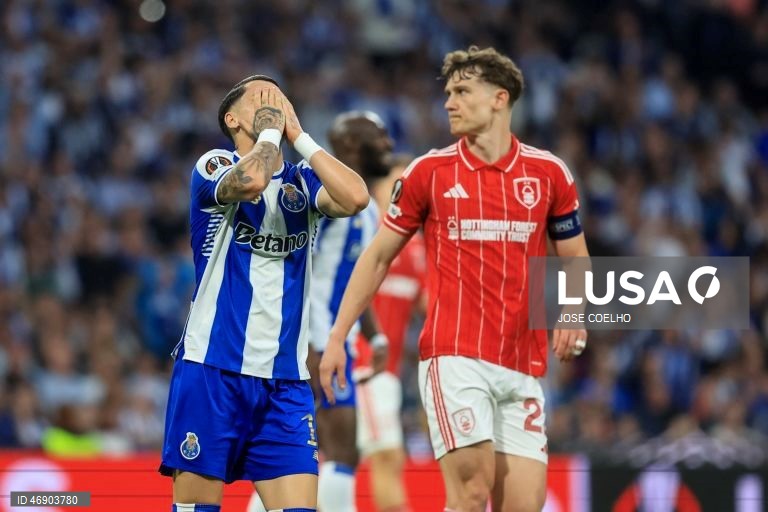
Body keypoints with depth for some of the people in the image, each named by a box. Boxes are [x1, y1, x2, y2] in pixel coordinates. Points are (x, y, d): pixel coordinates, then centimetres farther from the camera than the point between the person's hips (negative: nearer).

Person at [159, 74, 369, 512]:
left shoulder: (303, 181, 12)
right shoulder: (214, 166, 0)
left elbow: (356, 197, -10)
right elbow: (250, 180, -24)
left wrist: (297, 134, -2)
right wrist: (271, 127, -6)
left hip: (286, 380, 4)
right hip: (212, 367, -4)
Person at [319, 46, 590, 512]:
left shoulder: (549, 173, 7)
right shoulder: (429, 171, 4)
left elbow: (575, 260, 16)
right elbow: (378, 257, 11)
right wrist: (337, 337, 6)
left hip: (523, 366, 3)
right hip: (454, 356, -3)